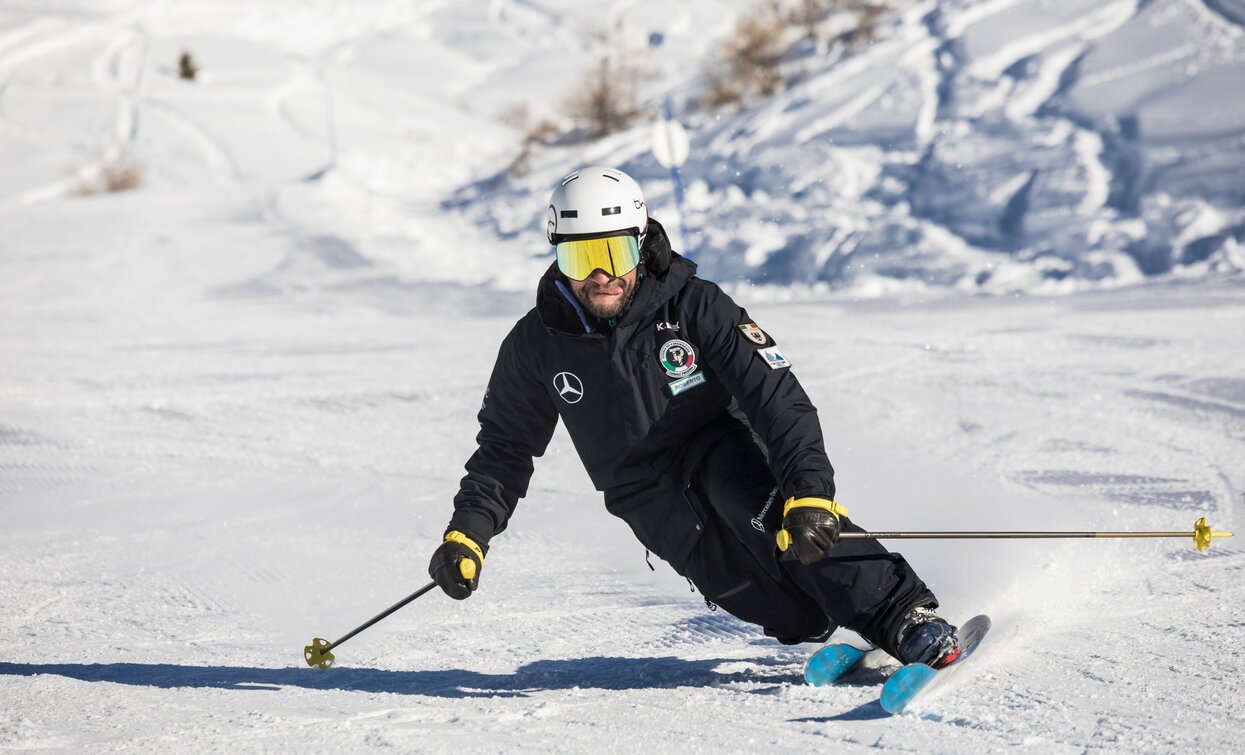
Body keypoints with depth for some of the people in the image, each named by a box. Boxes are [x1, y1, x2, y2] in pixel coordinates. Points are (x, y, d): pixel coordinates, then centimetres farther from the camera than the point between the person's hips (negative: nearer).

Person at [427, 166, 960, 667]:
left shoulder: (693, 306, -16)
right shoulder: (537, 345, -6)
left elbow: (777, 398, -22)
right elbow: (505, 446, 8)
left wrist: (807, 490, -36)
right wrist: (468, 533, -6)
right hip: (650, 495, 5)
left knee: (761, 503, -34)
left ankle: (905, 616, -36)